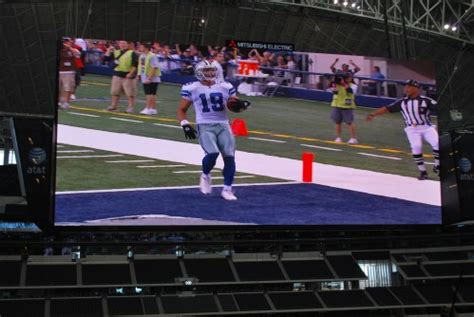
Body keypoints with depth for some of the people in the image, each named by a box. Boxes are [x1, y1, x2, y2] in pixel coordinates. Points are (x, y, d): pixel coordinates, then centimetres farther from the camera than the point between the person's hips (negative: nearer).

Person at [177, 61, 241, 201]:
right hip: (205, 126, -4)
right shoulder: (192, 89, -1)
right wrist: (185, 125, -9)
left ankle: (227, 189, 11)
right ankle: (205, 176, 10)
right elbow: (182, 110, 6)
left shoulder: (225, 87, 7)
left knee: (229, 156, -4)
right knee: (212, 153, -23)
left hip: (223, 125, 4)